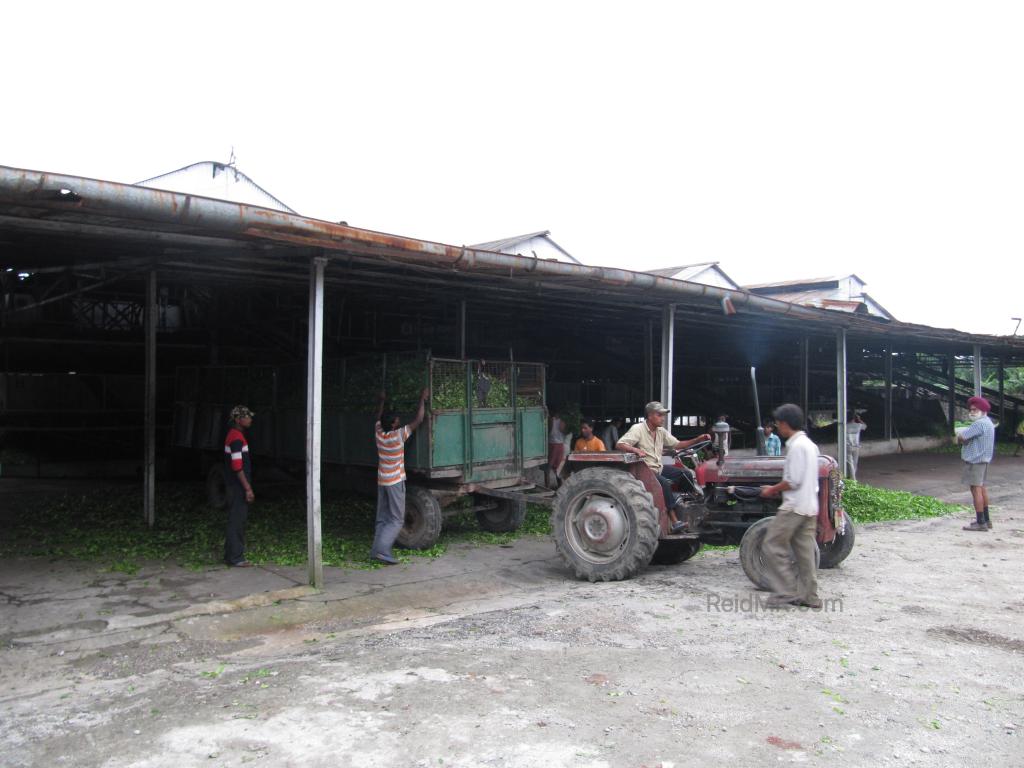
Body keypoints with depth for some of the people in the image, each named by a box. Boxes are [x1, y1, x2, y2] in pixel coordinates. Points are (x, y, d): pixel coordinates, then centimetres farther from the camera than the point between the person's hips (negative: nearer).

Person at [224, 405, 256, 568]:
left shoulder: (234, 435, 15)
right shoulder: (237, 438, -17)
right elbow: (237, 467, -22)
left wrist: (247, 486, 21)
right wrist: (248, 488, -20)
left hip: (235, 486, 10)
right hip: (238, 486, -10)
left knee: (236, 520, 15)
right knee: (237, 520, -5)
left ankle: (230, 555, 22)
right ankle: (236, 558, -1)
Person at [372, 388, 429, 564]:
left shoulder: (378, 433, -3)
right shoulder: (398, 435, -18)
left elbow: (378, 417, 18)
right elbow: (418, 420, -13)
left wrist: (382, 400, 31)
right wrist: (423, 400, -3)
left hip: (381, 481, 6)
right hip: (395, 482, -6)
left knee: (382, 518, 12)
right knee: (396, 520, -1)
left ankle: (377, 550, 9)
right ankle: (382, 549, -13)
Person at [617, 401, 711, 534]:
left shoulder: (661, 431, 9)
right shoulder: (638, 429, -14)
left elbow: (677, 444, 10)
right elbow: (620, 445, -21)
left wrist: (698, 440, -2)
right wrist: (636, 450, -39)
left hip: (659, 468, 8)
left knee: (686, 475, -4)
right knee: (665, 483, -32)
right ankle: (674, 521, -31)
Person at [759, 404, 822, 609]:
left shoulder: (797, 446, -16)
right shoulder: (809, 444, 15)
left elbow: (793, 481, -20)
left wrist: (772, 490, -5)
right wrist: (777, 488, 17)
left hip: (794, 507, -10)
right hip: (810, 507, 10)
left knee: (773, 547, -3)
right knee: (804, 552, 11)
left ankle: (785, 592, -2)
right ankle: (808, 596, 15)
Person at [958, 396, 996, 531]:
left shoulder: (979, 424, -19)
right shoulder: (986, 422, 17)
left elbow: (960, 438, -20)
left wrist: (961, 438, 0)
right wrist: (964, 439, -1)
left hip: (975, 460, -11)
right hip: (983, 459, 11)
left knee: (976, 488, -9)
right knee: (981, 487, 17)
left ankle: (981, 522, -10)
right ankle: (986, 520, 25)